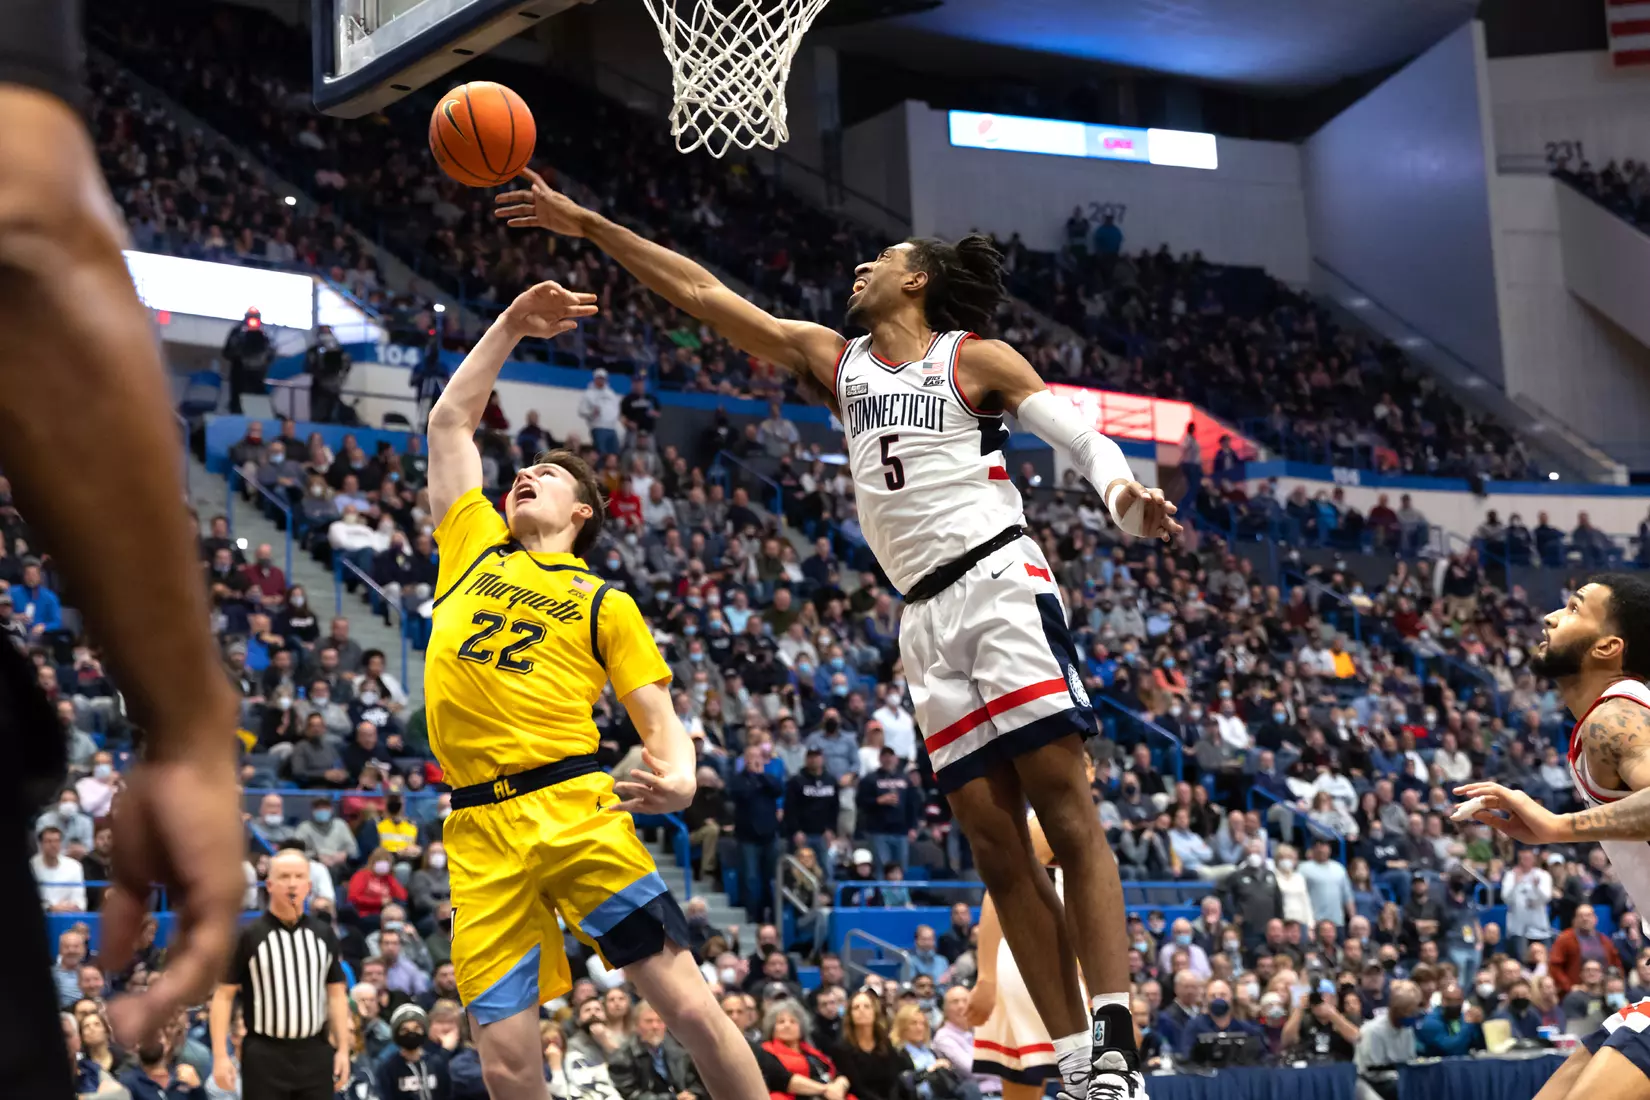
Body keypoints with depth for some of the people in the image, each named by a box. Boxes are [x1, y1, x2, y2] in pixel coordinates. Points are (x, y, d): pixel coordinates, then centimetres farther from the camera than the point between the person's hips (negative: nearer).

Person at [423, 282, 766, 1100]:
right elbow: (449, 421, 25)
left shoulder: (603, 602, 12)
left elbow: (660, 720, 7)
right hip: (478, 829, 2)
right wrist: (510, 326, 24)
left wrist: (678, 777, -14)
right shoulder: (472, 546, 19)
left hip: (573, 810, -2)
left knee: (690, 1008, -10)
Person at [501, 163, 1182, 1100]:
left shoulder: (977, 358, 5)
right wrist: (586, 225, 17)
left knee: (1067, 813, -13)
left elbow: (1083, 439, -1)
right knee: (995, 842, -1)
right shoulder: (836, 358, 19)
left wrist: (1129, 494, -23)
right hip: (928, 618, 6)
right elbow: (702, 293, 18)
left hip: (1001, 584, -6)